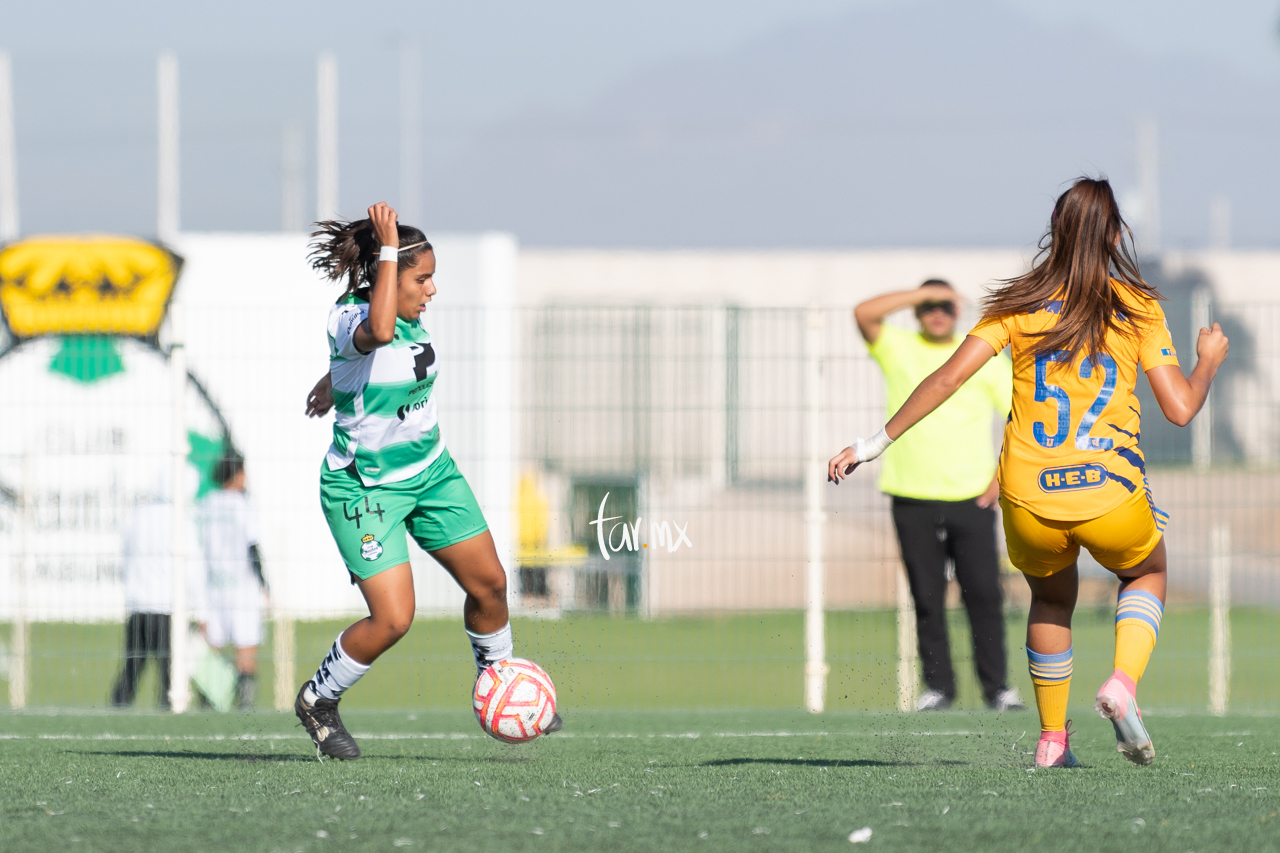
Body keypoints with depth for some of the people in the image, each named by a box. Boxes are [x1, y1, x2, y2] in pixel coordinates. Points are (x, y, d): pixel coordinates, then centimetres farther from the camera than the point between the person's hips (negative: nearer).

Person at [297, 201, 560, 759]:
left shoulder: (408, 316, -1)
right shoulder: (347, 318, -25)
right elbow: (377, 332, -51)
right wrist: (388, 248, -44)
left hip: (430, 472, 8)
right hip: (365, 487, -8)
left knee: (489, 584, 10)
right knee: (393, 618, -15)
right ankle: (317, 701, 9)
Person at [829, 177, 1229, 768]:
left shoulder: (1021, 303, 4)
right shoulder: (1138, 307, 1)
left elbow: (949, 376, -4)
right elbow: (1180, 409, -2)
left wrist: (876, 443, 1)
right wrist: (1209, 362, 19)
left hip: (1029, 498, 1)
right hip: (1111, 495, -1)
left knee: (1051, 596, 30)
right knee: (1146, 573, 29)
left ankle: (1051, 740, 25)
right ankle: (1122, 684, 2)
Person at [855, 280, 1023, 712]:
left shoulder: (985, 358, 8)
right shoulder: (898, 348, 7)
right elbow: (863, 313, -9)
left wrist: (1002, 476, -2)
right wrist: (923, 292, -10)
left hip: (972, 498, 0)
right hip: (913, 498, 0)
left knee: (984, 594, -4)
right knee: (927, 598, 0)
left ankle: (997, 687, 1)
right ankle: (938, 686, 7)